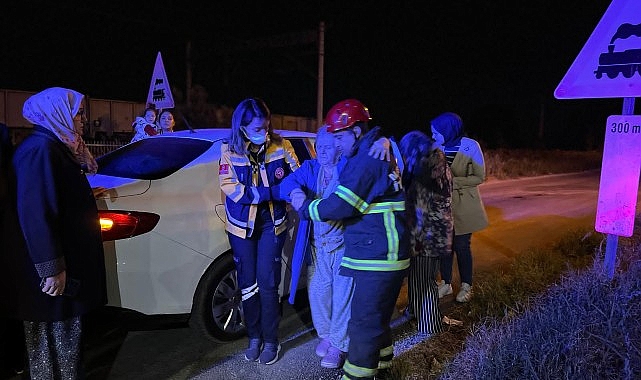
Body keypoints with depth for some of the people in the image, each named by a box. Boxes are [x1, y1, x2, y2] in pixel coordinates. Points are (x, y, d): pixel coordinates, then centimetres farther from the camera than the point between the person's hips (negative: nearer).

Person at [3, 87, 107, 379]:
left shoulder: (56, 147, 13)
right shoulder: (40, 150, -19)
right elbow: (37, 215, -25)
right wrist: (51, 269, -24)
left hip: (67, 264, 10)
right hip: (53, 276, -10)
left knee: (64, 338, 20)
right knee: (54, 340, 3)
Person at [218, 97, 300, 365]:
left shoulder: (280, 146, -6)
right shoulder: (229, 150, -8)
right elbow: (230, 187, -17)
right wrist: (272, 192, -26)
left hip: (272, 223, -1)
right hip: (241, 225, 1)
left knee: (268, 284, 1)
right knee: (247, 283, 11)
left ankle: (271, 340, 19)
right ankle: (254, 337, 29)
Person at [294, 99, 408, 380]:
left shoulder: (366, 161, -19)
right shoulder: (381, 153, 14)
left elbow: (339, 206, -21)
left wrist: (305, 208, -6)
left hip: (377, 257, -11)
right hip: (385, 252, 11)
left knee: (363, 322, -1)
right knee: (377, 314, 25)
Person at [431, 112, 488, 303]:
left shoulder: (470, 146, -13)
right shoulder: (437, 147, -4)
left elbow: (479, 177, -10)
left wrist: (452, 181, -20)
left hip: (463, 205, -3)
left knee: (461, 246, 4)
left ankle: (466, 286, 22)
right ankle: (446, 283, 26)